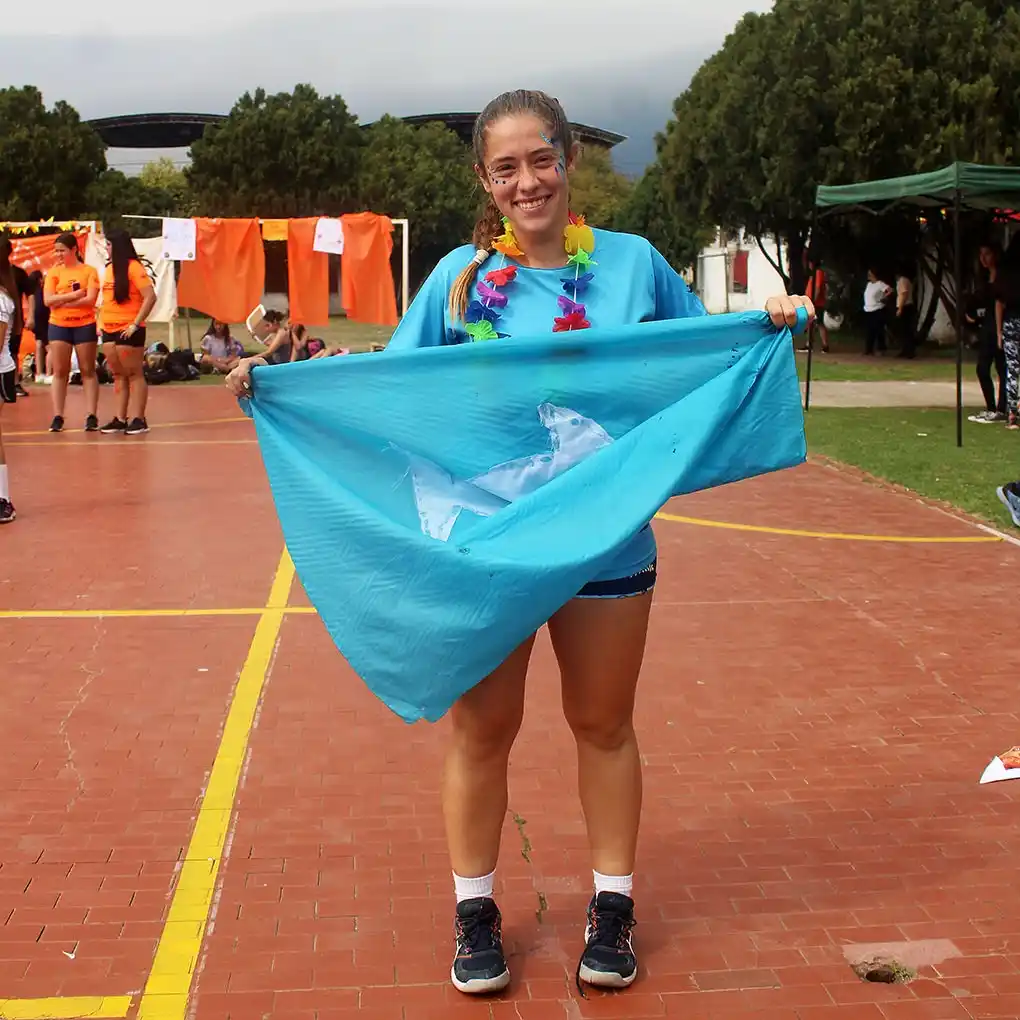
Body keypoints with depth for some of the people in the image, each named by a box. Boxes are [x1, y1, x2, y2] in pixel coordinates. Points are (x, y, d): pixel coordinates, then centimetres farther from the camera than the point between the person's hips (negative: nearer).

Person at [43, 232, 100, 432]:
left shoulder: (89, 271, -1)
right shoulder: (53, 272, 5)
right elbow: (48, 300, -6)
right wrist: (73, 295, -15)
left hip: (85, 325, -2)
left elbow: (90, 299, -13)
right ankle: (57, 416, 6)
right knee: (59, 371, 3)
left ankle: (91, 416, 6)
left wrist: (61, 301, -12)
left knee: (88, 371, 4)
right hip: (59, 326, 2)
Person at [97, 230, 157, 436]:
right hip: (109, 330, 8)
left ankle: (138, 419, 1)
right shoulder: (110, 268, 14)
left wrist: (135, 324, -19)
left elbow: (150, 297, -18)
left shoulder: (133, 267, -11)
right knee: (118, 375, 11)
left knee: (134, 374, -3)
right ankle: (120, 419, 15)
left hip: (128, 331, -8)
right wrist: (102, 321, 12)